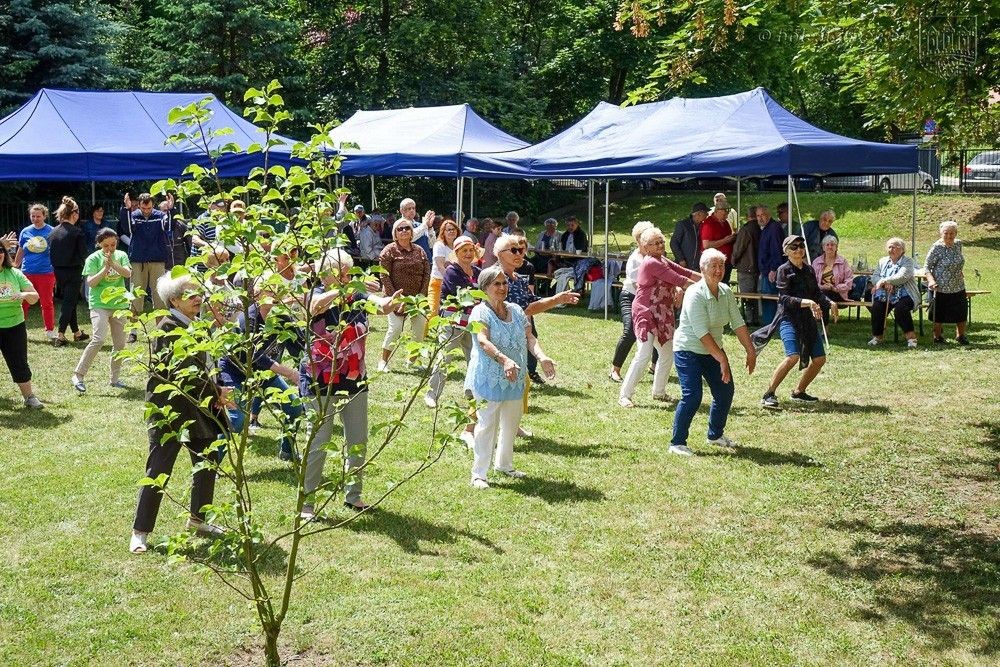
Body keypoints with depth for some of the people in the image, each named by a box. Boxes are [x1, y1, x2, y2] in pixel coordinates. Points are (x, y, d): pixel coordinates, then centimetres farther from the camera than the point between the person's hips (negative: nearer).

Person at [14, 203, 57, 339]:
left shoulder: (51, 231, -2)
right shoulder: (25, 232, 6)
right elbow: (20, 252, 16)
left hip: (46, 273, -2)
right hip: (27, 272, 2)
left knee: (47, 303, 5)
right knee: (23, 302, 6)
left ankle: (50, 331, 16)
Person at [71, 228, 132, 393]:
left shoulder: (121, 255, 5)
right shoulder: (93, 258, -4)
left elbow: (127, 273, -11)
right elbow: (91, 282, -12)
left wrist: (113, 263, -22)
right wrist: (106, 267, -19)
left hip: (119, 304, 5)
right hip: (99, 304, -4)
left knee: (120, 343, 9)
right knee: (99, 339, -21)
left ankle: (115, 378, 23)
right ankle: (78, 375, -16)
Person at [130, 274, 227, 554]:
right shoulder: (168, 329, -17)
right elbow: (181, 373, -24)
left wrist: (216, 395, 4)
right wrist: (215, 393, -20)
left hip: (200, 407, 9)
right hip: (170, 409, -9)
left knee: (208, 462, 16)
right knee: (158, 471, -4)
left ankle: (198, 519, 34)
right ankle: (140, 531, 6)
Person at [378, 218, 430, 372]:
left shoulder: (419, 251, 9)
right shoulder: (389, 251, -4)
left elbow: (427, 273, 8)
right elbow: (384, 276, -9)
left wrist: (422, 294, -4)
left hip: (417, 297, 4)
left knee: (420, 328, -1)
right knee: (395, 328, -14)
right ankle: (384, 360, 1)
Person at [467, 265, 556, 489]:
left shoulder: (516, 310, 9)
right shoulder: (480, 312, -11)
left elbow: (529, 337, 3)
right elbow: (483, 342, -26)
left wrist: (541, 357, -17)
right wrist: (505, 360, -42)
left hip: (515, 379, 7)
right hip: (489, 380, -7)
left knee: (511, 424, 17)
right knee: (487, 425, -5)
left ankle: (504, 464, 35)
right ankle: (479, 474, 3)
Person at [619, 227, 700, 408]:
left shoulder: (662, 261, 14)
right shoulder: (651, 263, -17)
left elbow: (684, 272, 12)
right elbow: (677, 279, -18)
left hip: (663, 315, 10)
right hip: (646, 313, -10)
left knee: (667, 353, 14)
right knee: (644, 354, -16)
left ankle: (659, 392, 28)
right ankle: (624, 395, -11)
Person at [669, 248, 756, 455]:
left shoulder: (725, 291, -1)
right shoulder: (695, 294, -23)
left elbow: (738, 324, 3)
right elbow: (702, 333, -27)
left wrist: (751, 351, 1)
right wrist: (722, 359, -28)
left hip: (713, 350, 8)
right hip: (688, 350, -8)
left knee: (726, 390, 10)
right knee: (692, 396, -18)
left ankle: (715, 435, 30)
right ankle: (677, 443, -7)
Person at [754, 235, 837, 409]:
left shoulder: (809, 270, 14)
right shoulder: (784, 270, -5)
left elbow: (817, 294, 14)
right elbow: (784, 298, -14)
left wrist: (829, 303, -6)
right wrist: (806, 302, -26)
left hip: (808, 320, 7)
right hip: (789, 318, -7)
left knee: (820, 358, 6)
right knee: (793, 356, -25)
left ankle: (799, 392, 25)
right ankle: (768, 395, -18)